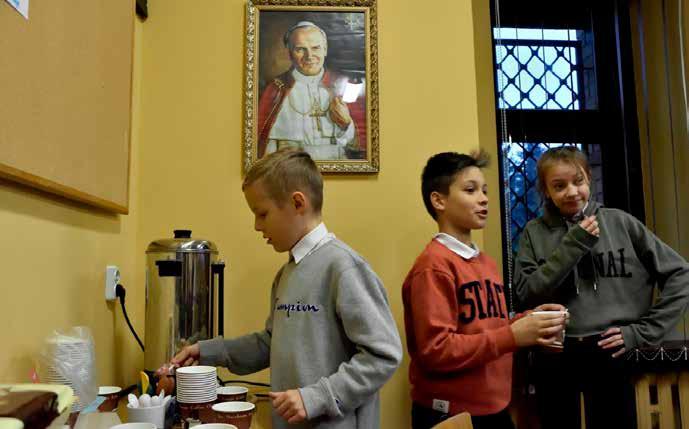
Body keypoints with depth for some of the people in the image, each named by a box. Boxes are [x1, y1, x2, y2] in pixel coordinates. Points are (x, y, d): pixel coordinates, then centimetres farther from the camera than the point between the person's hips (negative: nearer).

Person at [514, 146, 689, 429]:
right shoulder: (534, 232, 1)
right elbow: (526, 293, -9)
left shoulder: (620, 222, 0)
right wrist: (573, 244, -14)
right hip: (554, 358, 1)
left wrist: (643, 331, -3)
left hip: (610, 355, 0)